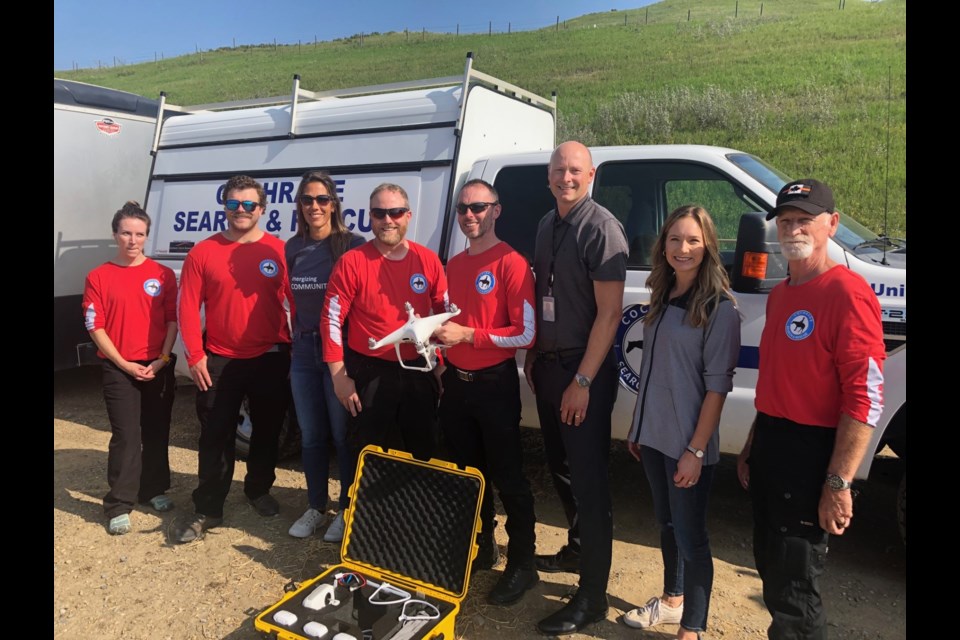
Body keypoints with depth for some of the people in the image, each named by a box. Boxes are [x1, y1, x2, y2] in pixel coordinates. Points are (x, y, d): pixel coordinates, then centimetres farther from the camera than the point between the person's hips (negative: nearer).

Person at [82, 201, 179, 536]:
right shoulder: (99, 277, -1)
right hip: (119, 368, -2)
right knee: (126, 436, -5)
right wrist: (124, 364, -11)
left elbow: (173, 320, 3)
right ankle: (119, 506, 3)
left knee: (157, 432, 12)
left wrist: (162, 359, -8)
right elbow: (95, 327, -3)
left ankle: (153, 489, 28)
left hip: (158, 367, 2)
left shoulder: (163, 274, 3)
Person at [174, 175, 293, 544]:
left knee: (267, 431, 14)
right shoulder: (203, 252, -1)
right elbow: (188, 308, -2)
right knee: (216, 437, 6)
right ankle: (207, 510, 18)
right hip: (219, 361, 0)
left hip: (270, 359, 1)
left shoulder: (279, 251, -1)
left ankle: (259, 490, 35)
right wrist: (195, 356, -7)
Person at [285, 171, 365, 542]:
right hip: (304, 350, 5)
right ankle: (315, 507, 30)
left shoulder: (353, 245, -8)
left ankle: (348, 510, 21)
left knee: (344, 435, 4)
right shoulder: (292, 249, 8)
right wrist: (294, 338, 11)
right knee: (311, 436, 14)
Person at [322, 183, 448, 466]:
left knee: (423, 456, 16)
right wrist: (339, 377, -10)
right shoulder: (352, 262, -9)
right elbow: (331, 320, -7)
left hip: (419, 373, 3)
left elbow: (446, 312, 10)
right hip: (369, 375, -3)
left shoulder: (428, 259, 1)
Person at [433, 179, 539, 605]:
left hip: (494, 384, -7)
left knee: (508, 478, 1)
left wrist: (468, 335, -20)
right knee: (468, 472, 17)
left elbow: (526, 334, -16)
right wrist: (437, 331, 4)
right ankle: (480, 547, 34)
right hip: (456, 381, 7)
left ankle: (522, 566, 15)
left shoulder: (511, 263, -12)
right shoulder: (453, 265, 11)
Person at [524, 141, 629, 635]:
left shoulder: (601, 228, -14)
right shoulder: (547, 226, 10)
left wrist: (583, 380, -19)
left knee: (587, 478, -2)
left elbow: (608, 313, -17)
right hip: (546, 364, 8)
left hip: (584, 368, -8)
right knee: (560, 468, 18)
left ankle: (591, 597, 9)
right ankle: (577, 549, 39)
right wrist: (532, 356, 13)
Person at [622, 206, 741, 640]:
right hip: (653, 436, 7)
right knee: (666, 524, 21)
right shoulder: (661, 298, 7)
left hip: (687, 444, -7)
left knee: (690, 535, 5)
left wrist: (696, 449, -18)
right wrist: (637, 426, 15)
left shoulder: (719, 308, -14)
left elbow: (717, 385, -16)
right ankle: (671, 600, 40)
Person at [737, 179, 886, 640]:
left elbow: (865, 399, -20)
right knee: (770, 567, 21)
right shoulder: (779, 294, 12)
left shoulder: (847, 294, -16)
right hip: (770, 444, 9)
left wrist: (839, 484, -21)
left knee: (794, 586, 3)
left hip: (811, 452, -8)